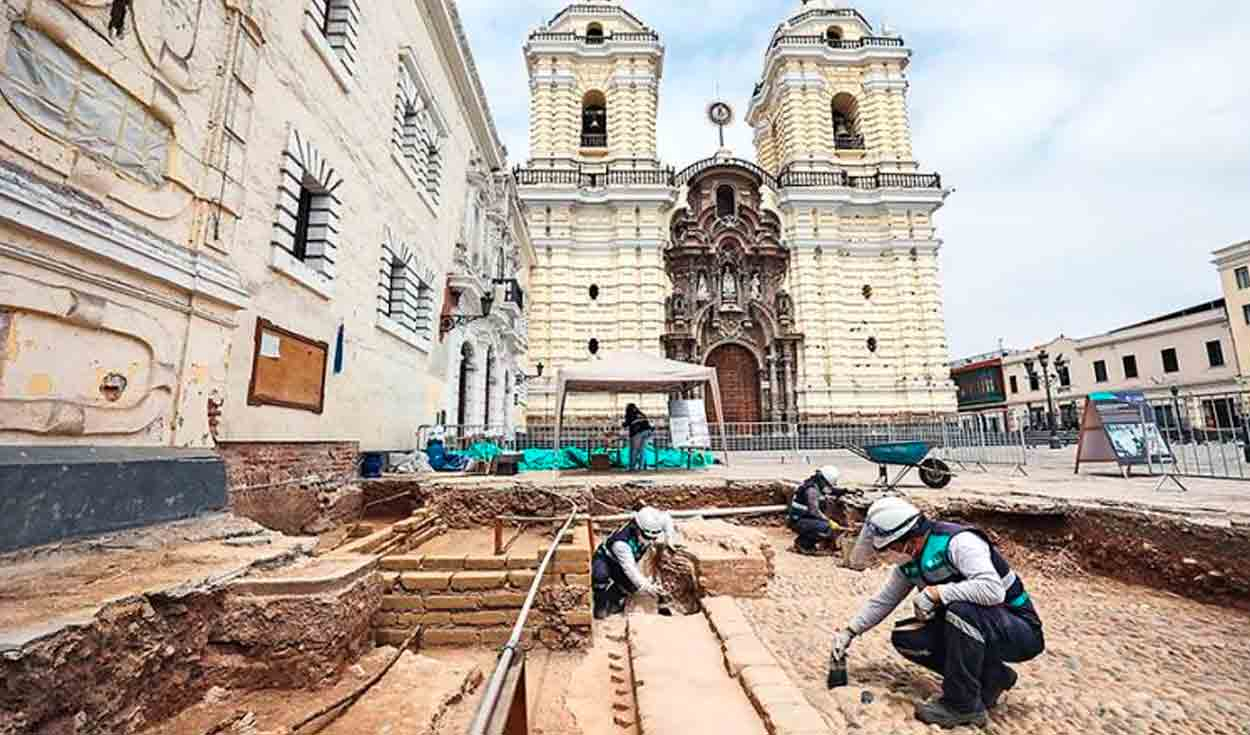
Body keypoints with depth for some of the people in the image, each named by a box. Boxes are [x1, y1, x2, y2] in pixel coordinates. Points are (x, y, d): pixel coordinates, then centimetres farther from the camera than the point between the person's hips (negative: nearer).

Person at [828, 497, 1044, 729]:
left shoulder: (958, 542, -25)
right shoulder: (910, 564, -1)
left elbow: (993, 590, -38)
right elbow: (883, 601, 6)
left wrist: (935, 592, -31)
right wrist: (849, 632, 1)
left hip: (1022, 632, -7)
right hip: (973, 629, 7)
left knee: (960, 609, -35)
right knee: (904, 638, -8)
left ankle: (964, 705, -17)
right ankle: (990, 676, 8)